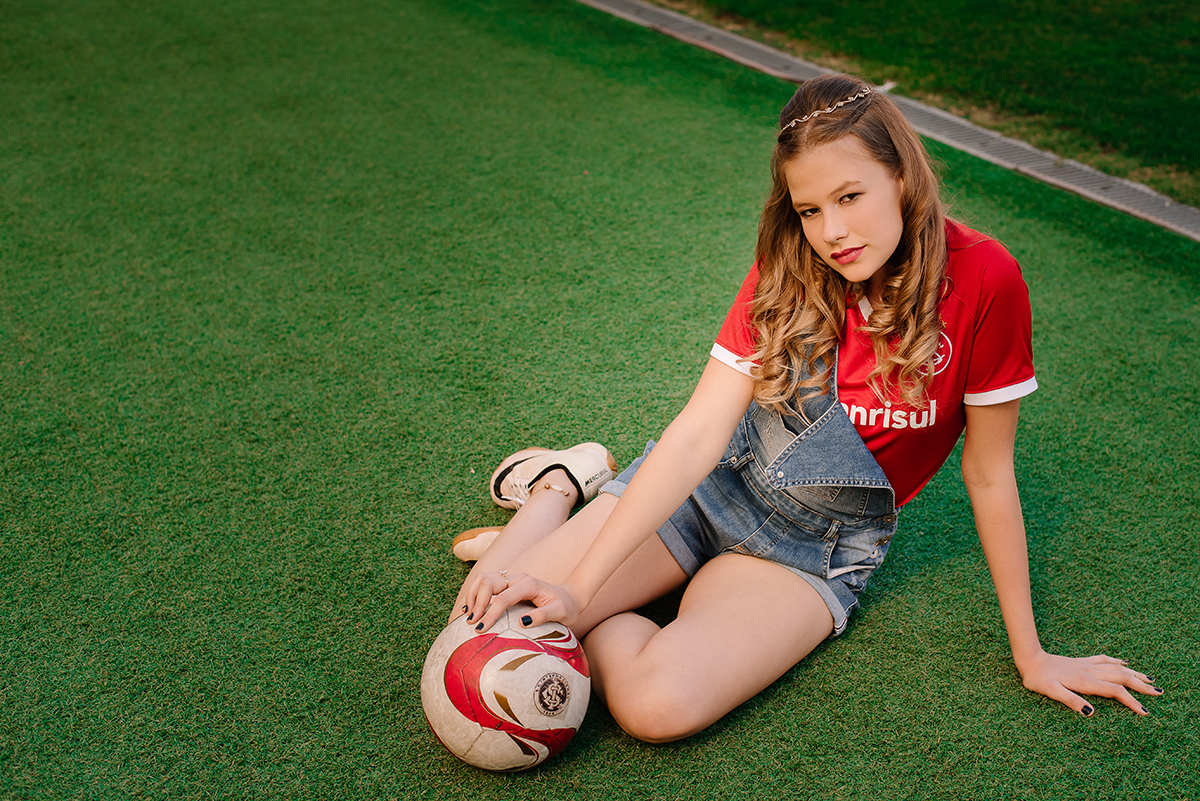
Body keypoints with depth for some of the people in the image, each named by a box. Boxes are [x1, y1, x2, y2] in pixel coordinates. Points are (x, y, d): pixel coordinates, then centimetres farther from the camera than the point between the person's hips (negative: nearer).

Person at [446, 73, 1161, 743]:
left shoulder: (983, 279, -18)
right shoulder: (786, 273, -10)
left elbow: (989, 474, -8)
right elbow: (699, 432, -18)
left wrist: (1032, 655, -2)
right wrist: (575, 586, -28)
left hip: (818, 548, -1)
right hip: (714, 484, 2)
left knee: (658, 705, -28)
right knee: (485, 627, -14)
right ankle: (564, 486, 18)